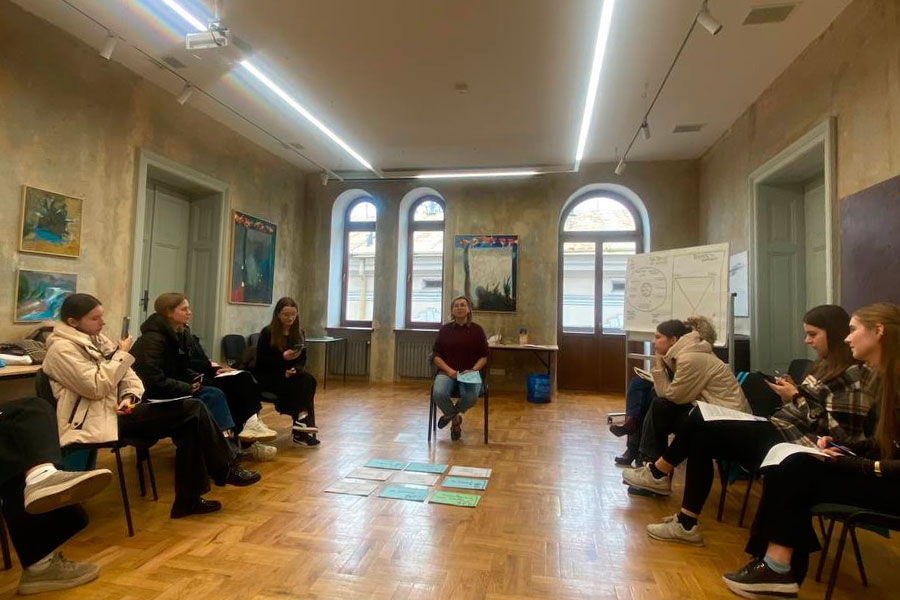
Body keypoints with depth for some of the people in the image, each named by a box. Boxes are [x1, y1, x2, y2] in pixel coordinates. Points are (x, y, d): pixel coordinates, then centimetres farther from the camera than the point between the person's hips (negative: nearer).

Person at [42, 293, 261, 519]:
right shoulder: (62, 348, -10)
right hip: (96, 421, -8)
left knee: (190, 421, -15)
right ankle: (227, 470, -5)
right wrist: (122, 354, -12)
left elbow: (125, 375, 14)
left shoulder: (97, 339, 15)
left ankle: (189, 498, -8)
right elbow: (96, 387, -20)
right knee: (193, 410, -20)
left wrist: (129, 396, -6)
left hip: (115, 409, 8)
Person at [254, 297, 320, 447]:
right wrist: (283, 357, -24)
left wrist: (294, 369, -17)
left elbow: (302, 360, 6)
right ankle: (301, 425, -24)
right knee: (298, 385, -30)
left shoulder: (299, 333, 7)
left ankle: (302, 424, -26)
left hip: (289, 373, 4)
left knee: (308, 380, -28)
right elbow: (261, 362, -9)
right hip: (269, 376, -4)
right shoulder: (267, 333, -6)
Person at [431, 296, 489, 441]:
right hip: (447, 372, 1)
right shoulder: (444, 329, 9)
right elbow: (437, 356, 7)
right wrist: (449, 370, -10)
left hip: (470, 373, 0)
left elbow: (484, 357, 8)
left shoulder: (477, 329, 8)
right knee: (438, 394, -32)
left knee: (471, 397, -33)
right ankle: (455, 418, 4)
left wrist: (473, 370, -10)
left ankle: (452, 414, 5)